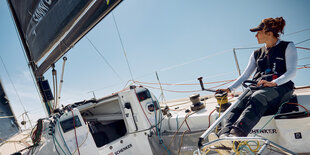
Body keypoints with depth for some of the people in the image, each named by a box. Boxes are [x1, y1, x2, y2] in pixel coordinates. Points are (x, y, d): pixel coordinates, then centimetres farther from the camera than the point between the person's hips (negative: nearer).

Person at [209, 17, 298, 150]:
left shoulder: (288, 47, 10)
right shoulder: (257, 54, 24)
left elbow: (291, 72, -3)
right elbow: (245, 75, 21)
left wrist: (273, 83, -21)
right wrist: (230, 89, 8)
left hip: (281, 87, -4)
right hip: (258, 88, 4)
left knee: (256, 99, -38)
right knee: (241, 102, -30)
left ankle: (236, 134, -56)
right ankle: (224, 133, -49)